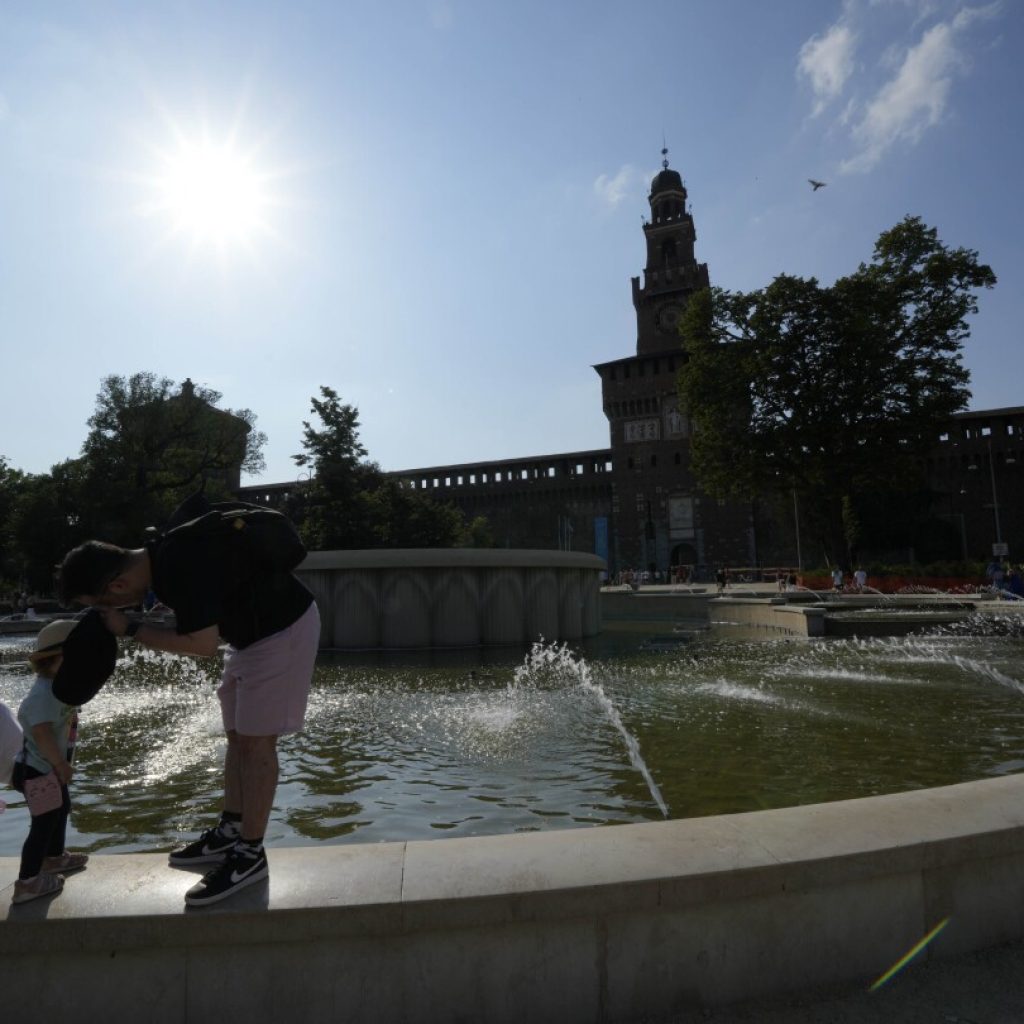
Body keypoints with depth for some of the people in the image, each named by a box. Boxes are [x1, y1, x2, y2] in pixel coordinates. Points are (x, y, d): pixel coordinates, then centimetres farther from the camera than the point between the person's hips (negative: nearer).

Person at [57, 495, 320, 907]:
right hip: (254, 628, 10)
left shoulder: (180, 568, -30)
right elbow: (198, 503, 17)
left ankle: (250, 855, 8)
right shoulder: (162, 549, -1)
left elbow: (203, 645, -25)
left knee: (255, 740, -5)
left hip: (283, 628, -10)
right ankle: (229, 832, 27)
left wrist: (130, 629, -15)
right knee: (237, 736, 14)